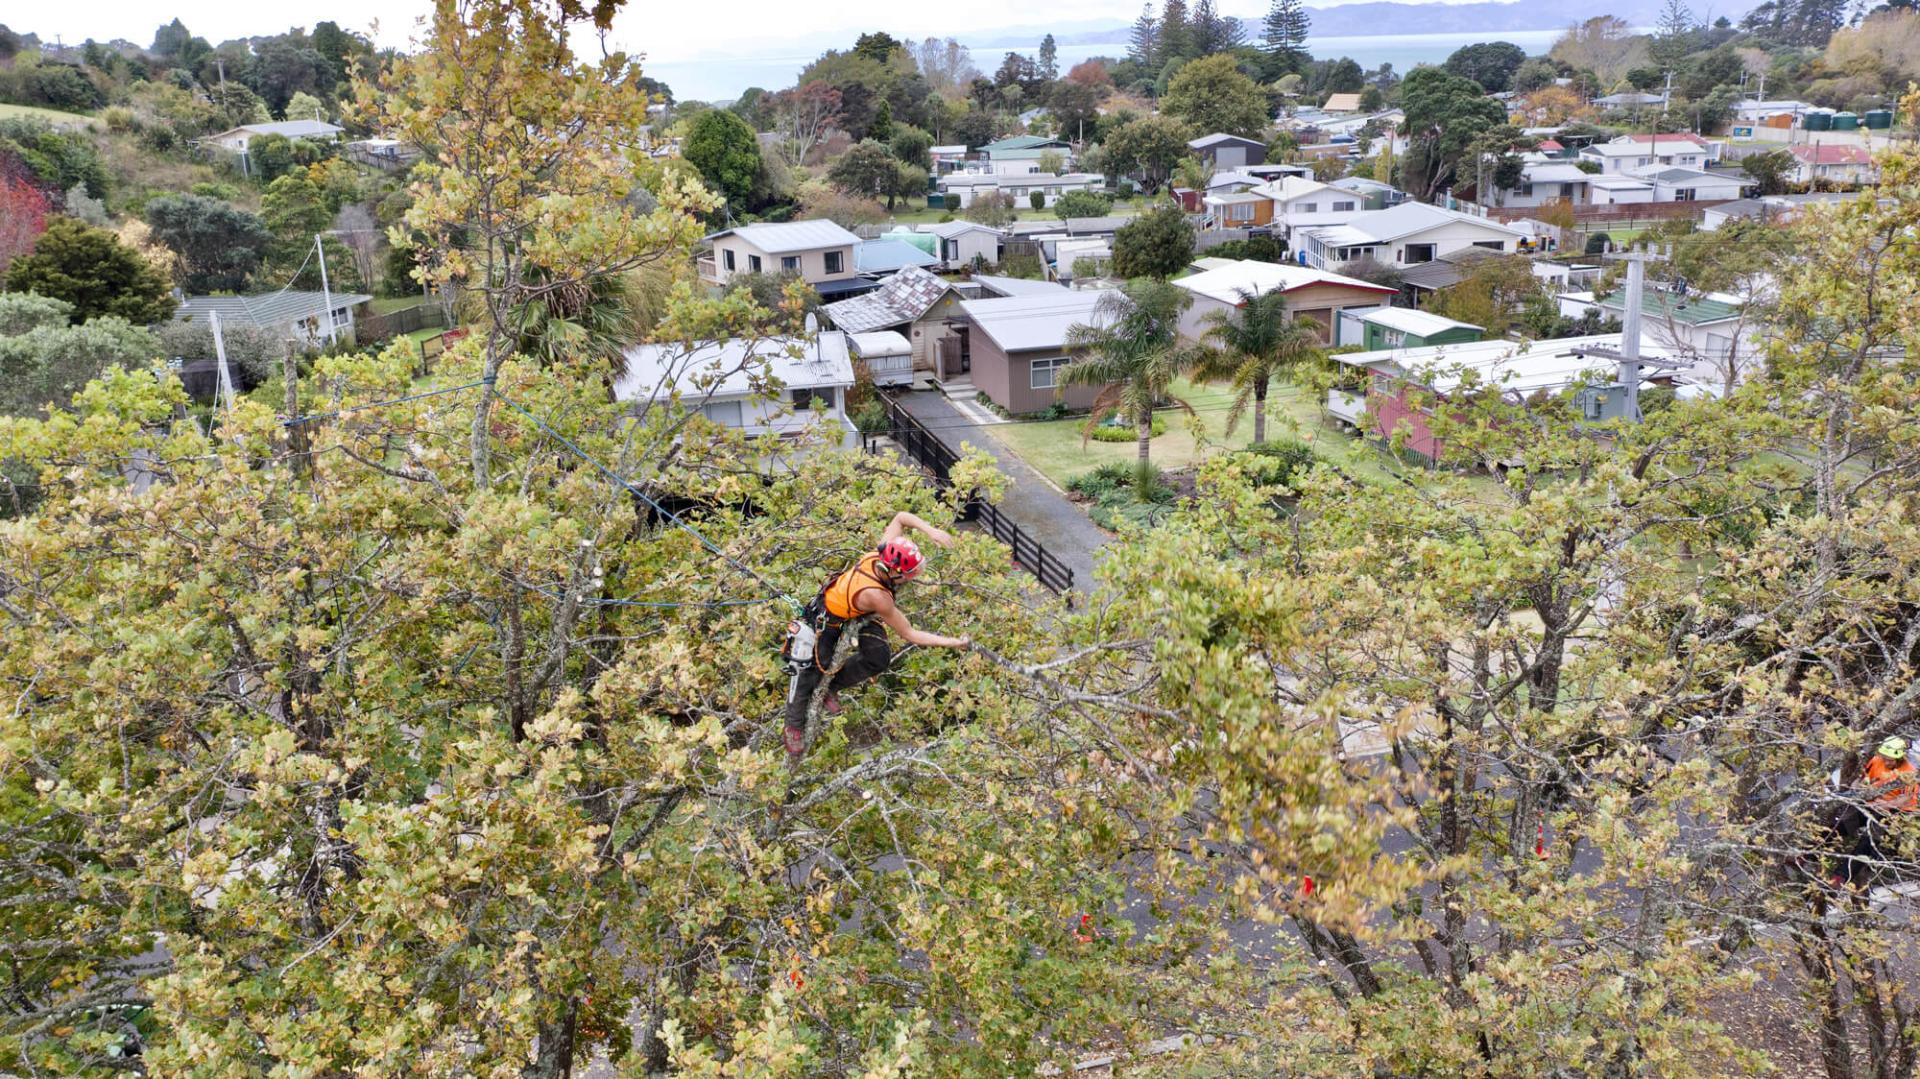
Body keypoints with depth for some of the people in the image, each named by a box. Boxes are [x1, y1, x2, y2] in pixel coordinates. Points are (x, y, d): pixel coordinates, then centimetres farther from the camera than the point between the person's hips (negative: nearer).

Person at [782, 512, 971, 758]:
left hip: (859, 614, 6)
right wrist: (953, 642, -34)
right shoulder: (876, 596, -45)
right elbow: (910, 635, -35)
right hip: (827, 619, -6)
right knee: (811, 670, 6)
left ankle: (832, 687, 16)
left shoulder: (884, 552, -30)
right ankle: (794, 725, 31)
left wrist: (930, 530, -27)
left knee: (879, 658, -10)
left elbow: (901, 517, -11)